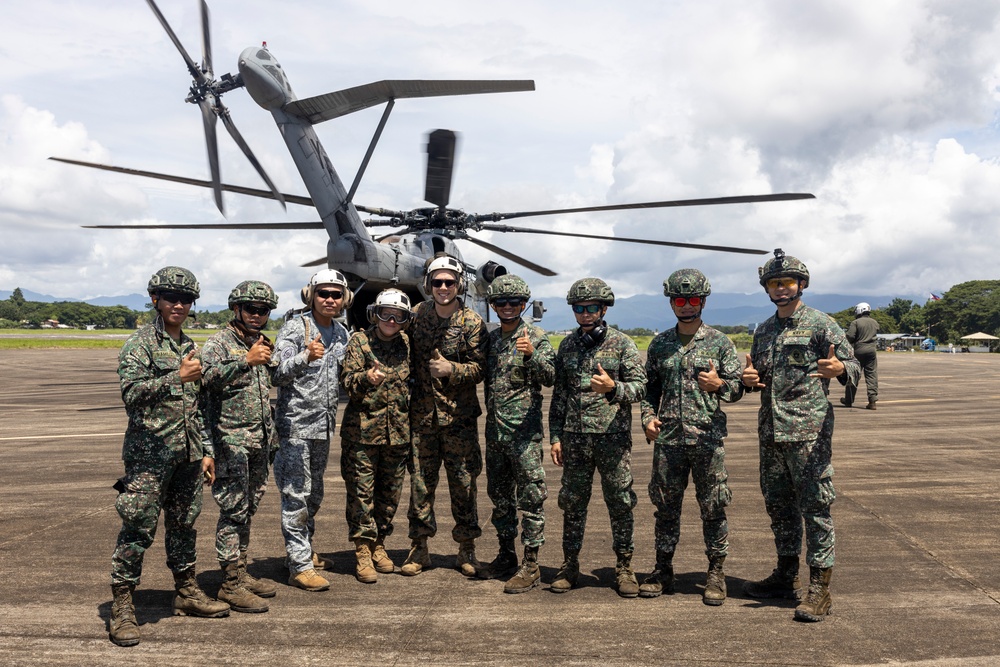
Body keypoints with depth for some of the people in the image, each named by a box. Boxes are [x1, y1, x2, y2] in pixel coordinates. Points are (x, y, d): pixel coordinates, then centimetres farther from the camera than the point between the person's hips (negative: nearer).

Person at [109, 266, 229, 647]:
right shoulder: (140, 344, -5)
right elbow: (131, 392, -18)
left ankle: (186, 593, 27)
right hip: (150, 454, -7)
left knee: (184, 525, 15)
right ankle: (122, 608, 5)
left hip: (187, 455, 7)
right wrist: (177, 378, -26)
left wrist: (207, 450, 18)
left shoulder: (190, 348, 16)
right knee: (138, 530, -4)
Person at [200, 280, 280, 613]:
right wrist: (246, 361, -40)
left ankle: (241, 572, 24)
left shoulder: (264, 345, 15)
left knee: (248, 510, 14)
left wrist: (272, 436, 22)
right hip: (231, 441, -8)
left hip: (259, 441, 8)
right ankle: (230, 584, 1)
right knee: (234, 511, -6)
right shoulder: (219, 342, -7)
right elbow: (209, 377, -28)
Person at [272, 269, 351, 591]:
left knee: (314, 495, 18)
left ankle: (304, 550, 33)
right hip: (296, 424, -7)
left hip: (324, 425, 7)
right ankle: (300, 566, 2)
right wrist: (305, 357, -34)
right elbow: (278, 374, -20)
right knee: (296, 497, -3)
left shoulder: (341, 333, 10)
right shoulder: (294, 328, -10)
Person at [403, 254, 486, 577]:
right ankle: (419, 548, 18)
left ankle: (466, 550, 16)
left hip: (459, 415, -2)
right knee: (420, 481, 7)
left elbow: (480, 368, -7)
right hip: (422, 414, 3)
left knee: (463, 481, 4)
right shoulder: (417, 315, 5)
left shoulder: (472, 322, -5)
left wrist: (451, 369, -23)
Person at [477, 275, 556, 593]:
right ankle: (506, 556, 27)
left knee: (530, 496, -3)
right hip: (494, 428, 7)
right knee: (499, 495, 14)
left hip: (524, 429, -7)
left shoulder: (536, 337, -5)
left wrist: (532, 354, -30)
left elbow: (549, 378, -15)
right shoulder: (491, 339, 13)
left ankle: (530, 566, 3)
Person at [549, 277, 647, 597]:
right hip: (574, 438, 3)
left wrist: (613, 388, -26)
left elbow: (640, 386, -6)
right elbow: (558, 394, 12)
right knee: (572, 504, 9)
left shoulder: (622, 344, -1)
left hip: (613, 437, -3)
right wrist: (555, 436, 7)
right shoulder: (567, 346, 10)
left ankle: (624, 568, 16)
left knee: (620, 504, 3)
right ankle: (569, 565, 20)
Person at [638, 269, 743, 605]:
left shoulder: (719, 342, 1)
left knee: (712, 508, 3)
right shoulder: (660, 344, 10)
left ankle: (716, 573, 16)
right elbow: (650, 387, 16)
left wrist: (719, 384, -21)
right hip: (668, 437, 3)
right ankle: (663, 571, 20)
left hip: (708, 438, -2)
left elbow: (738, 387, 0)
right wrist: (648, 417, 0)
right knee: (666, 507, 9)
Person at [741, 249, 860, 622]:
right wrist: (750, 380, 1)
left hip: (809, 431, -7)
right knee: (778, 505, 14)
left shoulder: (821, 324, -2)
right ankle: (786, 577, 26)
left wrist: (839, 369, -30)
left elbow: (853, 366, -7)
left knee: (815, 507, -4)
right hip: (770, 433, 7)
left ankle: (819, 588, 3)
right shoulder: (763, 331, 16)